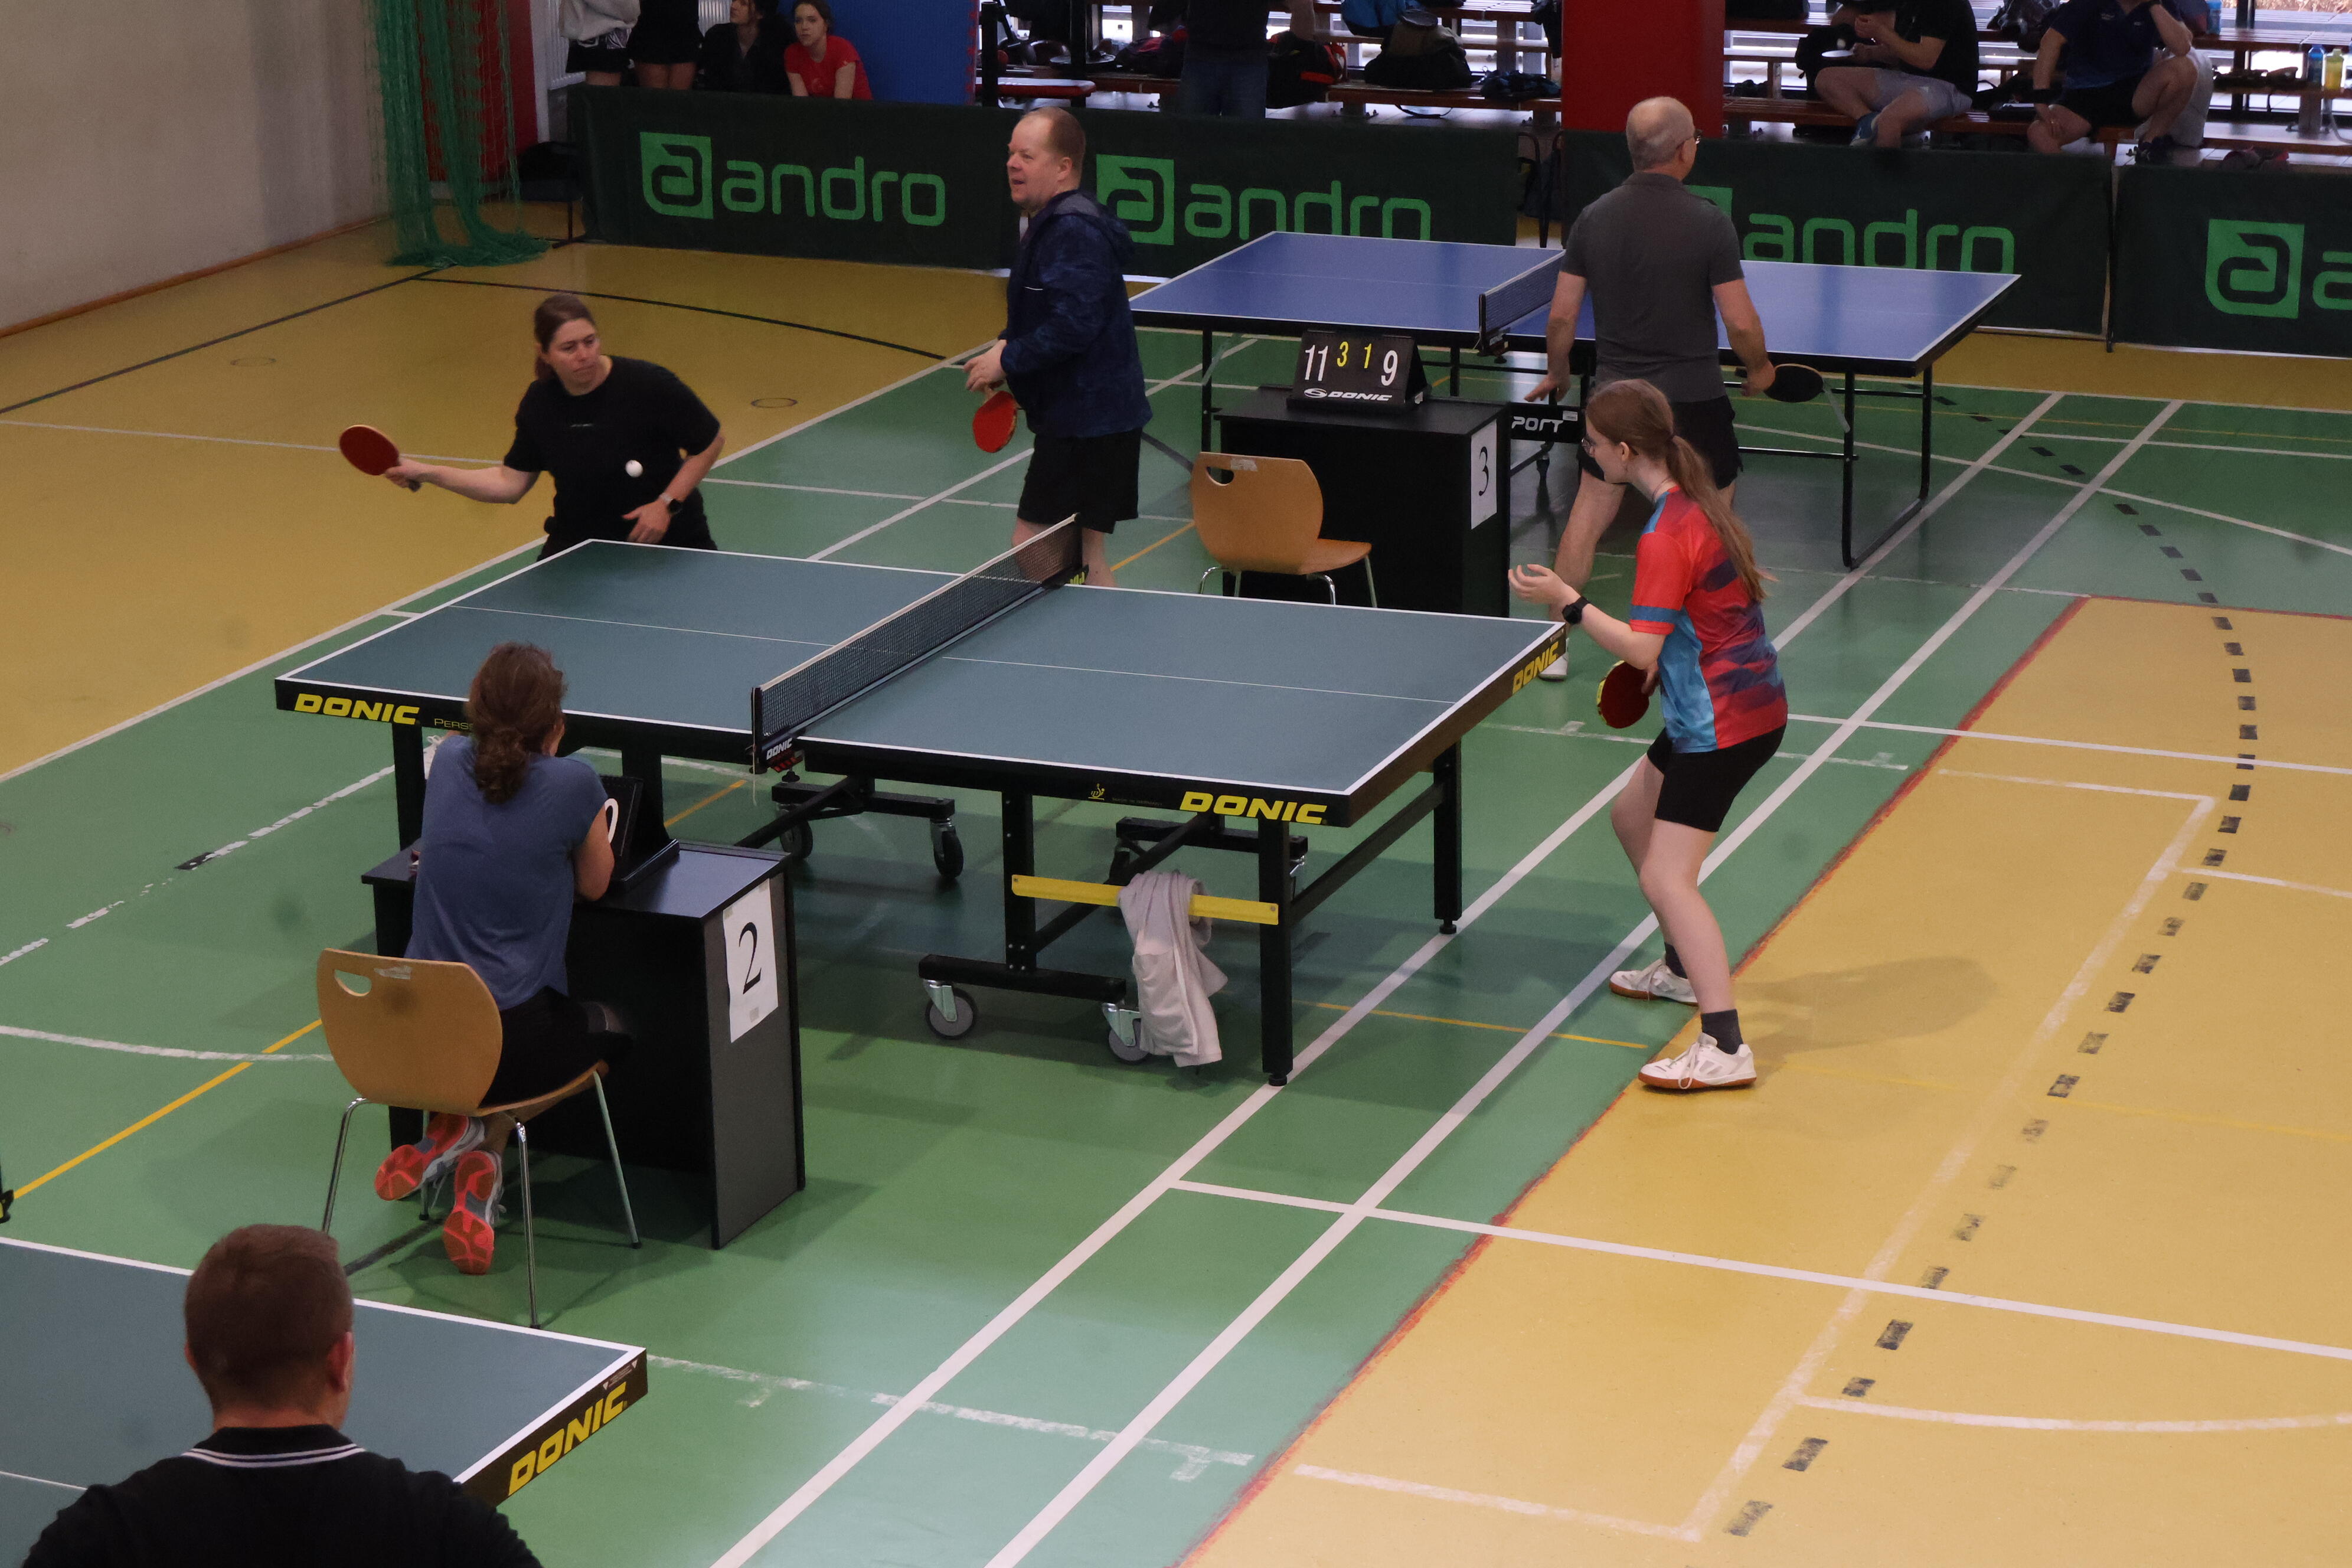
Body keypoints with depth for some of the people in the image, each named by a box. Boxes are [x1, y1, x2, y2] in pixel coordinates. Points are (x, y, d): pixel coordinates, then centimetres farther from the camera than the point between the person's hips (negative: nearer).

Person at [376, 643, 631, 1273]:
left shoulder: (448, 762, 5)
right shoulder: (572, 784, -9)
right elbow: (594, 885, 10)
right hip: (513, 1043, -5)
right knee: (611, 1031, 28)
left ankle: (447, 1131, 10)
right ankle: (487, 1144, 6)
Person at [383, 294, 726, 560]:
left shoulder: (648, 384, -17)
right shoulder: (540, 403, -4)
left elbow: (712, 441, -7)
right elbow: (511, 483, 3)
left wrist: (666, 503, -17)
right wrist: (424, 472, -3)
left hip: (668, 539, -3)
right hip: (579, 541, 3)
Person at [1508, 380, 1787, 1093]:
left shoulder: (1665, 537, -23)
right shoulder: (1700, 500, 7)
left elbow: (1642, 648, -25)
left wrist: (1570, 604, -19)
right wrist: (1665, 666, 18)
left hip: (1724, 725, -10)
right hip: (1746, 705, 10)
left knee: (1667, 879, -13)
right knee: (1632, 817, 26)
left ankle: (1725, 1048, -19)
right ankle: (1685, 969, 40)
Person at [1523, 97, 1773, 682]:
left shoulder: (1595, 218, -2)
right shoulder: (1707, 222, -14)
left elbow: (1561, 315, 1)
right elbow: (1741, 324, -13)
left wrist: (1557, 372, 19)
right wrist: (1760, 368, 7)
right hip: (1693, 399, -3)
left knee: (1588, 514, 14)